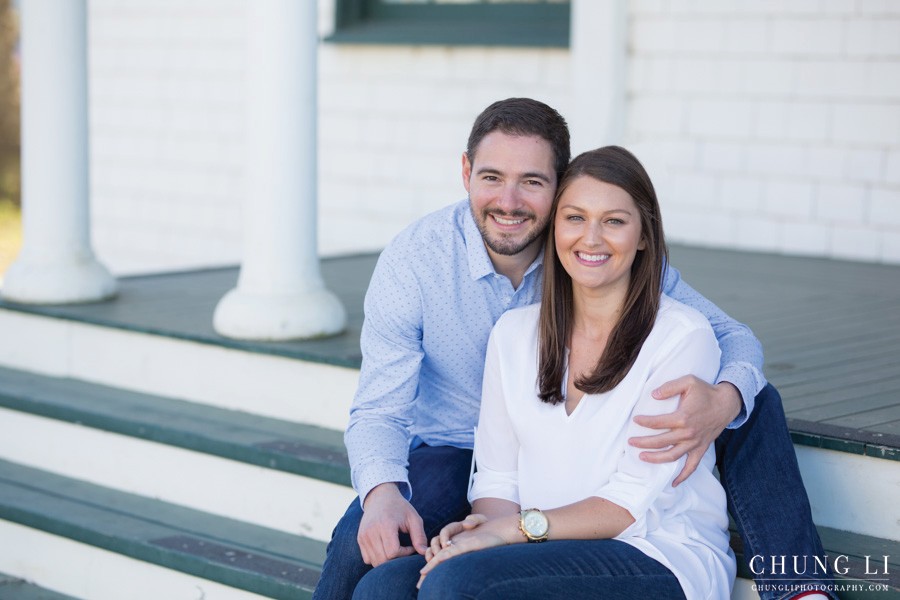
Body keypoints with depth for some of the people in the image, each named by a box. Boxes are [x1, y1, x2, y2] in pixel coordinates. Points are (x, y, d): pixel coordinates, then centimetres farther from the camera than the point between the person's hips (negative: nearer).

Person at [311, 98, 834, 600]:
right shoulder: (412, 262, -19)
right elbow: (379, 410, -21)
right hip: (457, 452, -2)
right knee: (364, 543, -34)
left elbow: (734, 336, -15)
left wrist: (723, 401, -42)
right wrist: (382, 493, -45)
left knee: (755, 398, -14)